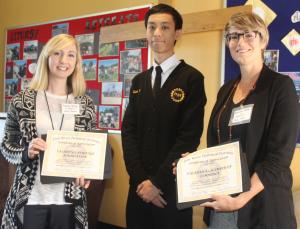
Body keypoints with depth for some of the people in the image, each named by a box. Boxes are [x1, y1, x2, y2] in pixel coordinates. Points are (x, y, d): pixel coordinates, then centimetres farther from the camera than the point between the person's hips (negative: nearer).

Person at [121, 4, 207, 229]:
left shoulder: (192, 78, -7)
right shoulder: (139, 81, 9)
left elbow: (189, 137, -13)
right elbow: (128, 131, 4)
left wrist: (157, 182, -13)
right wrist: (140, 179, -8)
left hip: (173, 188, -4)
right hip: (139, 186, 5)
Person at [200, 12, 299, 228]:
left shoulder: (280, 86, -9)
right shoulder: (226, 90, 9)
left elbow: (280, 155, -15)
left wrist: (241, 199, -20)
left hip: (262, 206, -5)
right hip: (220, 202, 5)